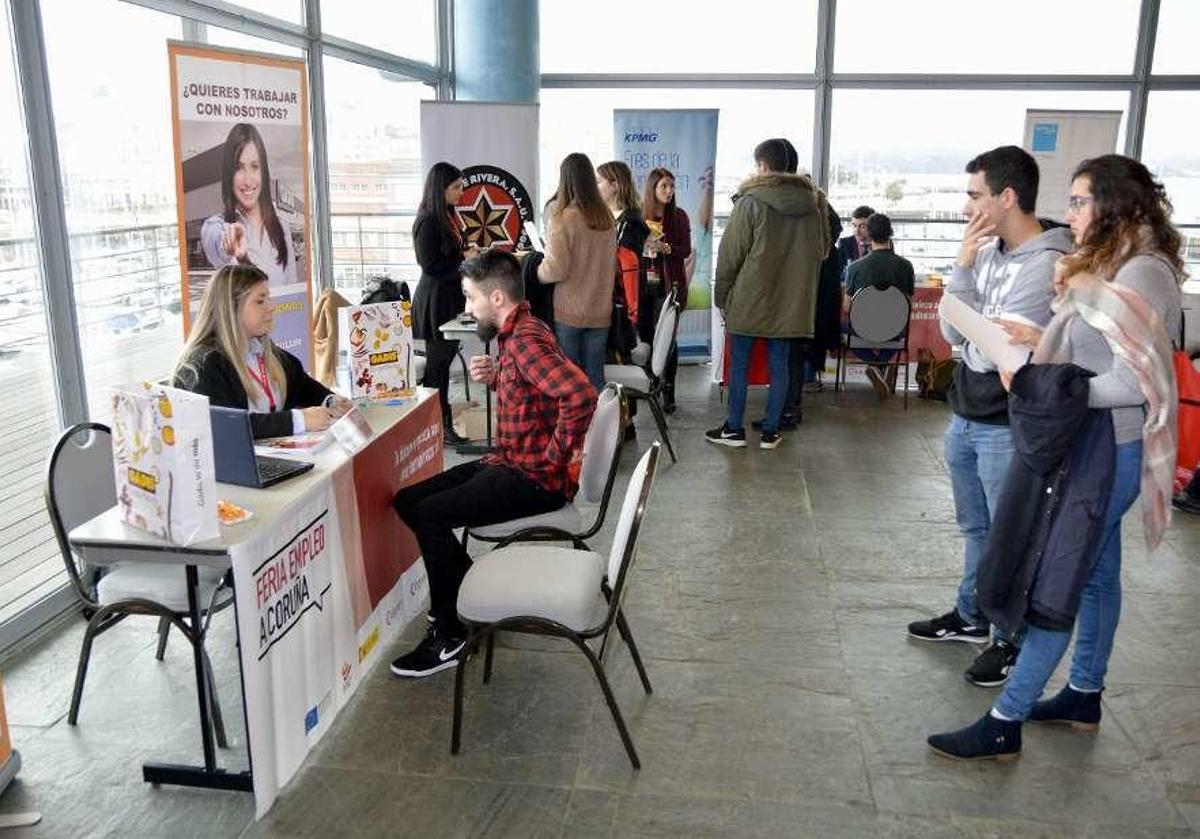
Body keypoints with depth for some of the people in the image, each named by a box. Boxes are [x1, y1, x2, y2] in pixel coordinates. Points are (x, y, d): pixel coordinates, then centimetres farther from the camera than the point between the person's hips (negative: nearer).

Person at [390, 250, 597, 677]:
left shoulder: (525, 339, -21)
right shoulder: (516, 332, 10)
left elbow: (580, 395, -35)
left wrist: (555, 455, -23)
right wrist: (495, 376, 6)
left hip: (535, 477, -10)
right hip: (508, 462, 10)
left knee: (428, 514, -19)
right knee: (407, 500, 7)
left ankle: (448, 635, -5)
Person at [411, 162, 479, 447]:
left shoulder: (446, 217, 12)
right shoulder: (428, 221, -16)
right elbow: (429, 265, -19)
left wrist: (469, 252, 5)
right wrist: (463, 258, -15)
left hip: (449, 297, 9)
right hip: (435, 299, -9)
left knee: (443, 360, 13)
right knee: (438, 362, -2)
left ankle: (442, 420, 22)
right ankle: (441, 428, 5)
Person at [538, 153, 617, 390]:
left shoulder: (561, 219, -13)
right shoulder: (606, 217, 4)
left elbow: (556, 270, -15)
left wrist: (533, 270, 3)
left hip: (568, 313, -5)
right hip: (600, 312, 5)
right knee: (595, 377, 12)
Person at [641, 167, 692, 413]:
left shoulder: (679, 216, 2)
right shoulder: (638, 215, 4)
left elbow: (686, 250, -1)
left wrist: (666, 248, -17)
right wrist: (644, 245, -12)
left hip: (668, 284, -2)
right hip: (642, 282, 2)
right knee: (644, 334, 5)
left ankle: (668, 392, 3)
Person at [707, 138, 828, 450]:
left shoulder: (750, 202, -11)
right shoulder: (813, 202, 3)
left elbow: (730, 254, -9)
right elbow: (822, 249, 14)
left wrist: (722, 296, 0)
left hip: (749, 299, -4)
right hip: (791, 301, 4)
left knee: (739, 364, 8)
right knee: (779, 365, 10)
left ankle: (734, 428, 15)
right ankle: (770, 431, 16)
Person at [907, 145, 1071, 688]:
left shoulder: (1047, 265, -20)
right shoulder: (989, 251, 3)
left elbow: (987, 353, -23)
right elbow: (953, 334, 0)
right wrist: (962, 267, -8)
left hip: (1008, 429, -8)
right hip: (966, 418, 8)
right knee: (975, 528, 22)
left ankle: (1013, 640, 25)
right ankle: (970, 617, 39)